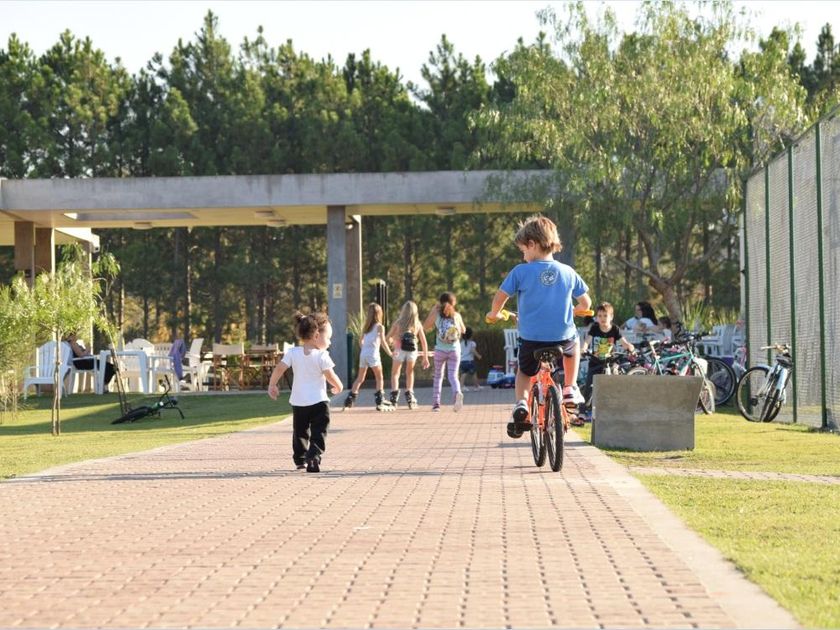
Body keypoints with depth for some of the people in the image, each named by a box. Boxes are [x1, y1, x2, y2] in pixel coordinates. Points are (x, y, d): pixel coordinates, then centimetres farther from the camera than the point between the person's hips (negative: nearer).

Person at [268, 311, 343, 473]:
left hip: (298, 402, 4)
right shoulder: (322, 356, -12)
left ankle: (300, 458, 28)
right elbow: (331, 376, -12)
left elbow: (279, 369, -5)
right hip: (318, 402, -4)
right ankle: (314, 457, -19)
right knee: (318, 434, -1)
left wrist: (272, 385, 8)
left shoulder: (293, 353, -1)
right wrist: (339, 386, 8)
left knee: (300, 432, 20)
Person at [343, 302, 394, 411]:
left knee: (360, 378, 12)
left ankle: (349, 400, 7)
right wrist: (390, 353, -4)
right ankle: (380, 402, -8)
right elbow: (383, 342, -10)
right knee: (379, 377, 1)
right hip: (373, 354, -5)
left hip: (363, 353, 5)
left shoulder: (366, 326, 15)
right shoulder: (380, 327, -2)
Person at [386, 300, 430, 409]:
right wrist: (425, 358, 12)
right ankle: (409, 395, 12)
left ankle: (394, 392, -12)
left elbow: (388, 338, 3)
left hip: (399, 350, -2)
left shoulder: (398, 322, 3)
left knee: (395, 374, 10)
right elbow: (424, 342, 7)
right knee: (410, 373, 22)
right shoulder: (417, 324, 9)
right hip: (413, 351, 2)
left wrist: (392, 341, 26)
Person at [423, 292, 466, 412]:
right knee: (453, 375, 0)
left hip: (440, 350, 0)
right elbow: (463, 330, 14)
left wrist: (432, 311, 6)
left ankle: (436, 403, 11)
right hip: (455, 349, 0)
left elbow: (425, 327, 7)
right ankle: (457, 393, -31)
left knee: (438, 376, 15)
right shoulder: (457, 315, 0)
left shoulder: (436, 314, -4)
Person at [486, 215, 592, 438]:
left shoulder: (521, 272, -5)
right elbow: (585, 303, 12)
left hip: (531, 338, -1)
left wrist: (494, 314, 14)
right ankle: (570, 389, 28)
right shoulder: (567, 272, 4)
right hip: (563, 337, 2)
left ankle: (521, 402, -2)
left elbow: (500, 297, -7)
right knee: (573, 344, 37)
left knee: (525, 372, 25)